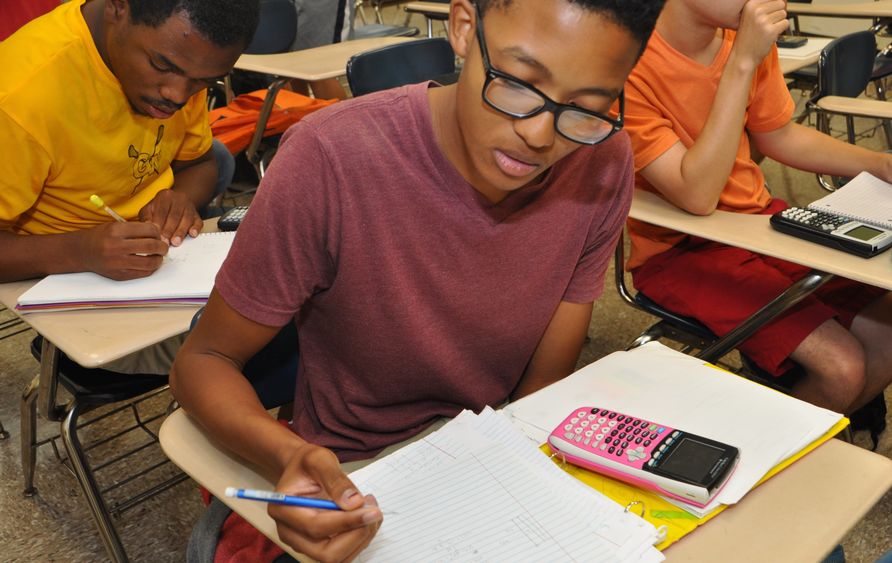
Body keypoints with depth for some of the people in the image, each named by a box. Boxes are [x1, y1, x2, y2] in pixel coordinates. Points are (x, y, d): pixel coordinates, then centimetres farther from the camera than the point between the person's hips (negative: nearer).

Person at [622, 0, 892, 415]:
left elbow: (780, 138, 13)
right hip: (679, 252, -7)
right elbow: (696, 196, -27)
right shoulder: (631, 64, -23)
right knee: (841, 367, -16)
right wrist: (742, 63, -28)